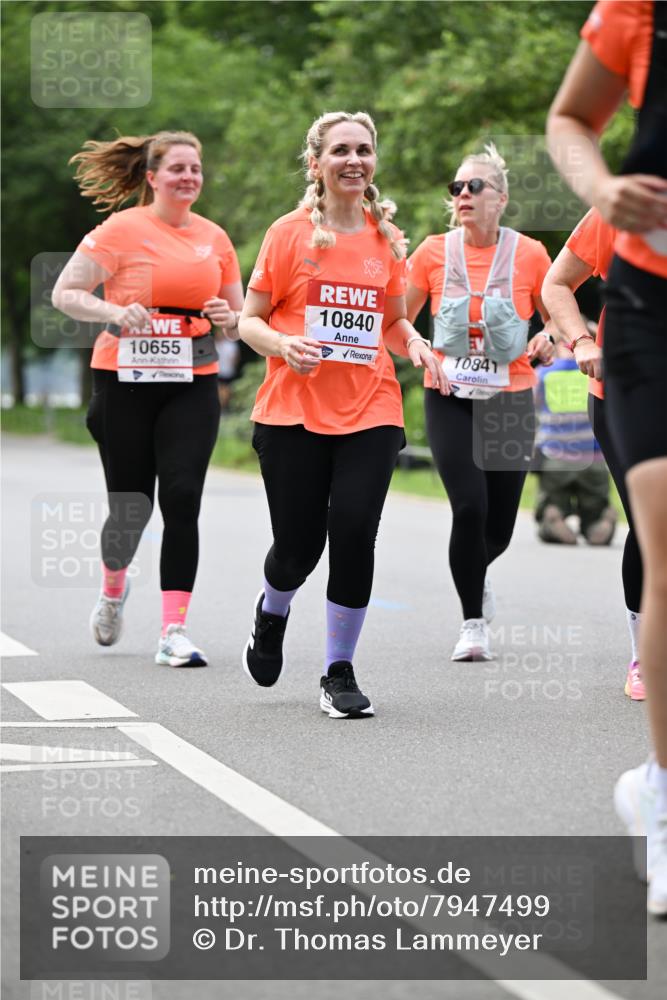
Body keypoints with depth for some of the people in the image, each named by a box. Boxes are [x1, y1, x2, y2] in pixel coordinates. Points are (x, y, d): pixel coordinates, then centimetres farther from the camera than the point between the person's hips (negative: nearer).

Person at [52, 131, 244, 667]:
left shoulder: (214, 238, 9)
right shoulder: (122, 229, -4)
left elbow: (237, 316, 19)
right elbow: (64, 293, -5)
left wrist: (231, 319, -5)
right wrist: (114, 312, -22)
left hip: (192, 386, 3)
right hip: (126, 381, -3)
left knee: (182, 499, -11)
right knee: (130, 506, 3)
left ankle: (175, 630, -9)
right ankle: (113, 588, 37)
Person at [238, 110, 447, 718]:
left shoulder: (387, 238, 8)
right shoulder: (289, 234, 0)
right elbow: (249, 321, 2)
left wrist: (415, 345, -1)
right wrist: (283, 344, -18)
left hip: (370, 412, 2)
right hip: (294, 412, -2)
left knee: (354, 536, -11)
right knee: (298, 547, 0)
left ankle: (340, 672, 5)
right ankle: (272, 615, 37)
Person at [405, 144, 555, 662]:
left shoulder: (530, 254, -3)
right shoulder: (433, 251, -1)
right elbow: (397, 318, 9)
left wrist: (550, 341, -13)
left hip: (511, 401, 1)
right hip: (450, 400, -1)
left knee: (499, 525, 4)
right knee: (470, 507, -18)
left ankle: (476, 574, 42)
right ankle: (473, 623, -1)